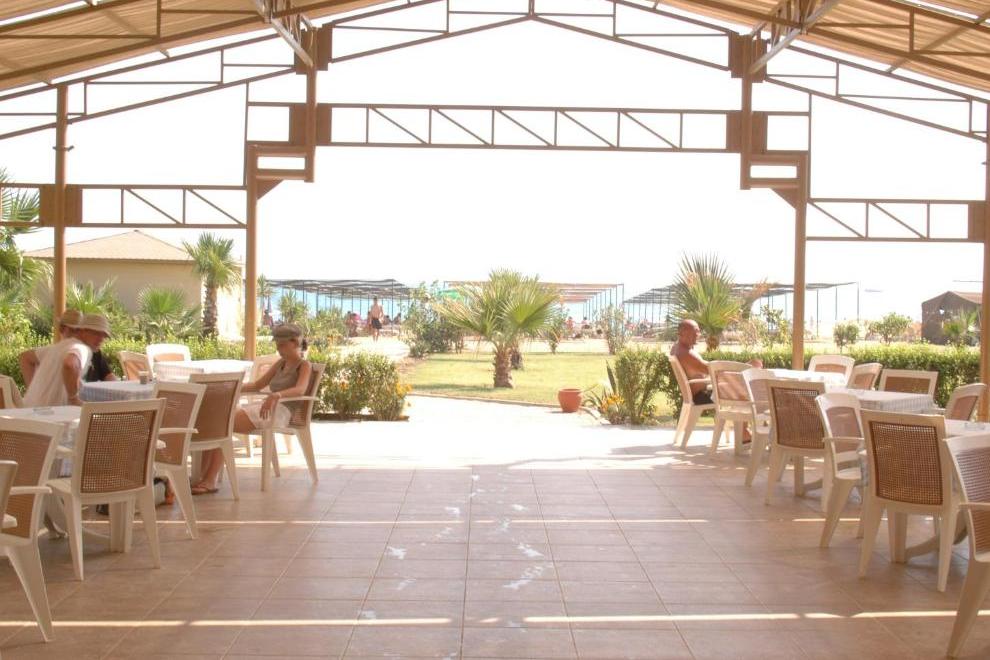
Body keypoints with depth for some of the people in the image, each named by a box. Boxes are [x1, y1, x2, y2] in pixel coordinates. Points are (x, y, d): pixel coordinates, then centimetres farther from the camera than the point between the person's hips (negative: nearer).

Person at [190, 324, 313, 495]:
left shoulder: (304, 365, 2)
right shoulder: (281, 363, 25)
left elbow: (300, 390, -20)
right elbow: (257, 385, 27)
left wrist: (276, 395, -38)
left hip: (279, 411, -8)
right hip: (262, 406, 8)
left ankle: (210, 481, -26)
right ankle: (202, 476, -23)